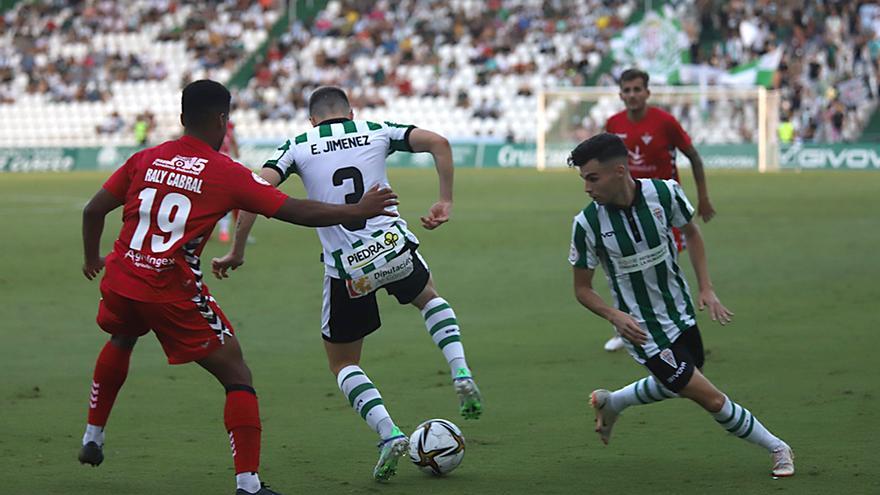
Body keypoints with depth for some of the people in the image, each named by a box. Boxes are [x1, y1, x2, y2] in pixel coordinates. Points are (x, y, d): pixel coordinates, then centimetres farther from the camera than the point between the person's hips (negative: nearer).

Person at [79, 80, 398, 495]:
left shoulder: (145, 160, 8)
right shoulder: (227, 173, -4)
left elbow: (93, 211, 9)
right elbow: (295, 211, -5)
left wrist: (92, 258, 27)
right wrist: (357, 211, 7)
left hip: (120, 281, 5)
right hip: (174, 293, -5)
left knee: (121, 340, 38)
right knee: (237, 376, 4)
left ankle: (93, 439, 44)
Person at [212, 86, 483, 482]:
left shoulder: (298, 147, 6)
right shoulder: (376, 132, 9)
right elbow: (438, 143, -2)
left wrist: (236, 251, -2)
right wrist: (445, 202, 4)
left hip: (346, 269, -2)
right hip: (394, 249, 2)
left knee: (342, 363, 18)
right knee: (430, 299, 36)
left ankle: (389, 435, -4)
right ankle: (461, 375, 13)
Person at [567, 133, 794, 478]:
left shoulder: (664, 193, -16)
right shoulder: (588, 223, -20)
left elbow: (691, 232, 6)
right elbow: (582, 288, -8)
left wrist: (707, 290, -1)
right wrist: (615, 317, -26)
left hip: (681, 315, 4)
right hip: (643, 330, -4)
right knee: (712, 399, -6)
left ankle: (610, 403, 49)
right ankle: (776, 449, 13)